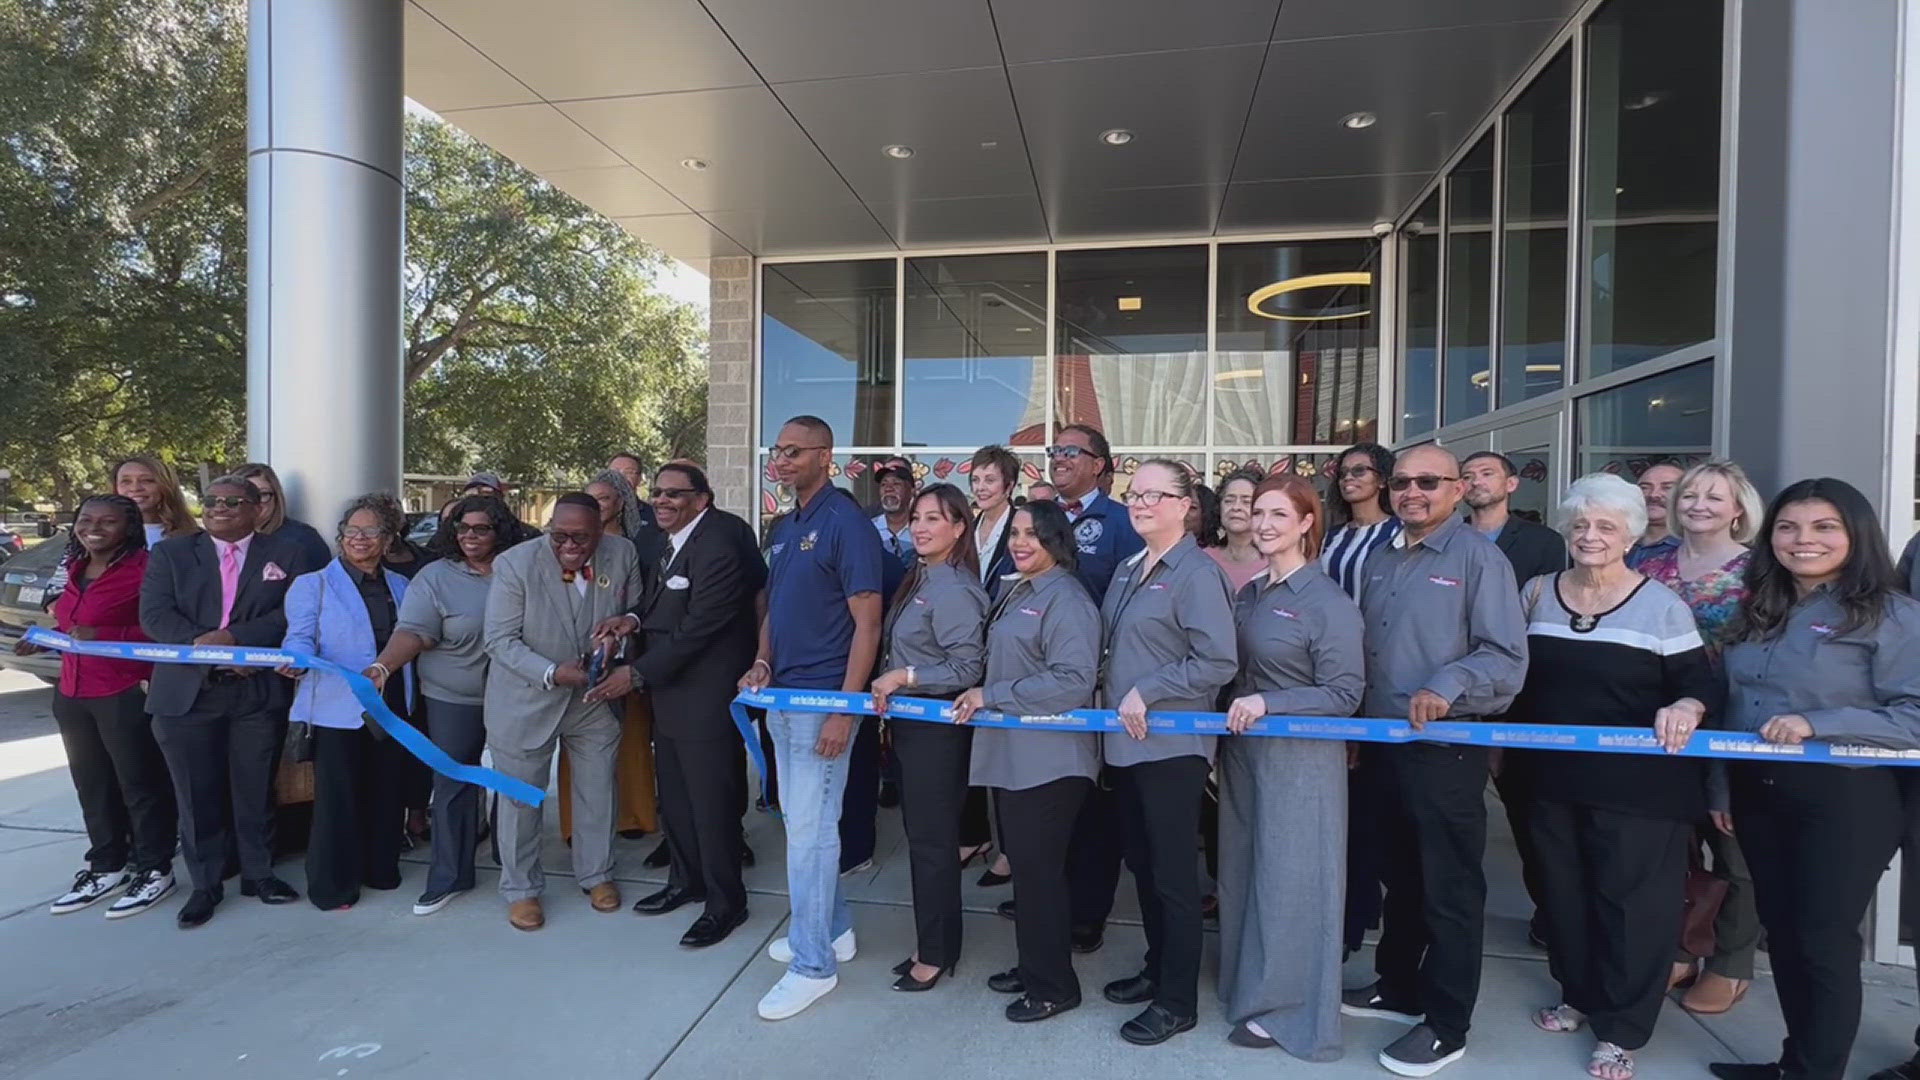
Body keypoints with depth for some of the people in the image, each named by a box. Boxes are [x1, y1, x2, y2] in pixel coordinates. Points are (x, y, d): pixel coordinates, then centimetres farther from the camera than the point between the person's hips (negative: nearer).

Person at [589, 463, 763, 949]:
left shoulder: (718, 547, -21)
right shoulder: (674, 541, 9)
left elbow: (696, 628, -23)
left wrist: (637, 673, -17)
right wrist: (635, 617, -3)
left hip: (706, 698, -9)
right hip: (670, 692, 10)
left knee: (711, 802, 2)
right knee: (674, 797, 20)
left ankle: (726, 903, 19)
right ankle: (686, 880, 39)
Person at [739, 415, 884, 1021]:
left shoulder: (846, 523, -13)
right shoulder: (785, 528, 12)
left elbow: (867, 622, -16)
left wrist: (844, 709, -20)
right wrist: (761, 664, 1)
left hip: (822, 698, -9)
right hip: (781, 696, 9)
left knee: (809, 827, -1)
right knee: (799, 819, 17)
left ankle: (812, 963, 15)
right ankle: (833, 928, 35)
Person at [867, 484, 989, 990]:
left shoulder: (954, 590, -19)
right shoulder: (920, 579, 9)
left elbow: (967, 669, -21)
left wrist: (903, 676, -20)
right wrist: (889, 691, 7)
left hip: (936, 727, -9)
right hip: (909, 722, 9)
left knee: (931, 839, 5)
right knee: (921, 834, 17)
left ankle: (937, 952, 22)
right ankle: (932, 943, 31)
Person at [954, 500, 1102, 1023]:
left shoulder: (1067, 599, -15)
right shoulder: (1014, 593, 13)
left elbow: (1073, 681, -24)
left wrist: (991, 695, -20)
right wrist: (983, 696, 7)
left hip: (1049, 759, -8)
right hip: (1012, 754, 9)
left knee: (1039, 869, 2)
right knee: (1025, 863, 18)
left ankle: (1053, 986, 20)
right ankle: (1033, 965, 35)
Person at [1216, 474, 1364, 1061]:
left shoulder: (1328, 603, -14)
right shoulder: (1249, 592, 7)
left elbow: (1345, 693, -16)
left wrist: (1267, 703, -23)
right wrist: (1232, 716, 4)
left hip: (1300, 758, -7)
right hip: (1244, 750, 7)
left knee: (1289, 881, 5)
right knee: (1244, 871, 17)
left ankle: (1286, 1008, 22)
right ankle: (1251, 987, 36)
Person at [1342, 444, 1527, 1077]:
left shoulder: (1479, 558, -9)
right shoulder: (1378, 562, 12)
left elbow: (1506, 656, -16)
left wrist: (1447, 686, -30)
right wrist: (1354, 723, 12)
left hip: (1447, 747, -7)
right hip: (1385, 744, 7)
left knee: (1449, 889, 5)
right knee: (1399, 876, 19)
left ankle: (1446, 1026, 19)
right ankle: (1398, 988, 36)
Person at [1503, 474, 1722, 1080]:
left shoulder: (1662, 605, -7)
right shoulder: (1536, 592, 4)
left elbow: (1702, 684, -6)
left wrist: (1687, 707, -29)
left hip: (1636, 785, -4)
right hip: (1551, 776, 4)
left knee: (1630, 898, 5)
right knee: (1563, 889, 16)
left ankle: (1620, 1029, 21)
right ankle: (1578, 994, 37)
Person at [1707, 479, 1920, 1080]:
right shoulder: (1758, 611, 9)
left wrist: (1816, 724, -26)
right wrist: (1722, 790, 13)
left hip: (1844, 799, -5)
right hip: (1758, 793, 6)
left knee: (1825, 941, 5)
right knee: (1781, 931, 15)